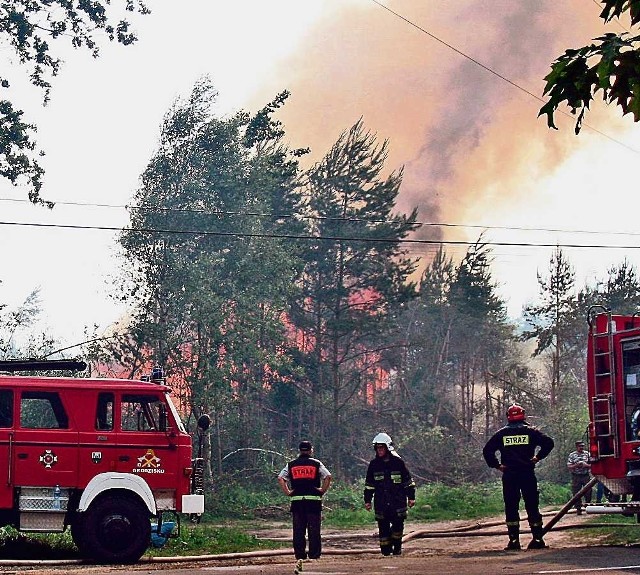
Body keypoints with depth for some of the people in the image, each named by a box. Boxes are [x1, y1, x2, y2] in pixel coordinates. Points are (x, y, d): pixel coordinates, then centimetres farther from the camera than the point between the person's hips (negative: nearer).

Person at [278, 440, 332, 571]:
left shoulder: (291, 465, 9)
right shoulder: (316, 463, 3)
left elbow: (280, 478, -1)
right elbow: (328, 476, -9)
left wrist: (287, 492, 2)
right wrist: (323, 491, -2)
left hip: (296, 500, 2)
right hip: (314, 500, -2)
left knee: (298, 531, 4)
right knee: (314, 531, 4)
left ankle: (299, 558, -1)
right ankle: (314, 556, 3)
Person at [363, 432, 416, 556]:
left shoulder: (398, 462, 0)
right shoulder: (374, 464, 6)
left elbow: (408, 481, 6)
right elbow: (369, 484, 14)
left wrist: (411, 497, 4)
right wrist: (367, 500, 10)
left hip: (398, 500, -2)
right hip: (381, 502, 2)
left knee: (398, 524, -3)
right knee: (383, 526, 1)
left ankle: (397, 546, 14)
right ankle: (385, 549, 8)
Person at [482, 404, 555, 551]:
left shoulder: (501, 433, 7)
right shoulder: (530, 431, 4)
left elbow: (487, 450, 2)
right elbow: (548, 442, -6)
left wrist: (497, 465, 5)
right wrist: (538, 457, -1)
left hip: (509, 475, 0)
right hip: (528, 474, 0)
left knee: (511, 507, 4)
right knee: (532, 507, 4)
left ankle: (514, 540, -1)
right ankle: (538, 538, 1)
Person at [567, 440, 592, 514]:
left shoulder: (587, 454, 7)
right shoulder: (572, 455, 3)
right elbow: (569, 467, -1)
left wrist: (586, 465, -13)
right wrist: (576, 465, -17)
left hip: (586, 476, 1)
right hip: (576, 477, -1)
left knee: (588, 493, 3)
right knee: (576, 494, -1)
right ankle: (578, 509, 7)